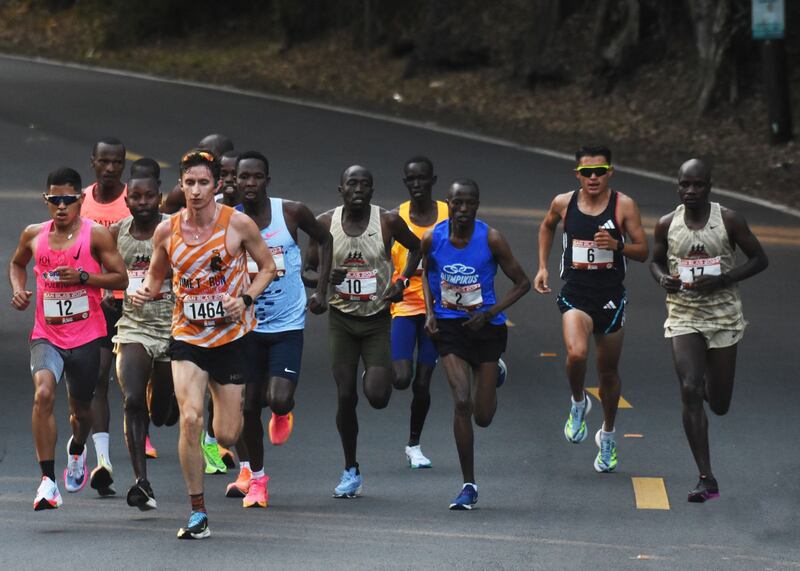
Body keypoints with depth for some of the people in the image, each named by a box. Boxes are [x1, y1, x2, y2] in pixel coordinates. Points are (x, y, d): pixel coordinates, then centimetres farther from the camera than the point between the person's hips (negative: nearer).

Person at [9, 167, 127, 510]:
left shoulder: (95, 234, -5)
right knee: (43, 393, -25)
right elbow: (17, 264, 25)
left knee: (81, 410, 14)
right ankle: (48, 482, -23)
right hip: (46, 334, 1)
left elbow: (120, 279, -4)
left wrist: (82, 276, -18)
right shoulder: (34, 236, 4)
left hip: (86, 336, -1)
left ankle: (77, 449, 53)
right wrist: (18, 289, 5)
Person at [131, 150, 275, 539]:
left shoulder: (238, 224, -8)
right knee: (190, 419, -19)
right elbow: (156, 275, 14)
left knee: (226, 435, 1)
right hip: (187, 336, 1)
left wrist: (246, 299, -13)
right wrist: (145, 292, -9)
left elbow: (267, 267, 4)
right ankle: (197, 513, -8)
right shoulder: (167, 231, -2)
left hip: (231, 336, -1)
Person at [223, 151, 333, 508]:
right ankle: (254, 477, 21)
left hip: (288, 324, -1)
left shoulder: (292, 213, -7)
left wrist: (321, 291, 6)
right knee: (248, 405, 3)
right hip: (246, 325, 1)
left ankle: (284, 411, 22)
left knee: (279, 400, -16)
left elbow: (324, 240, 12)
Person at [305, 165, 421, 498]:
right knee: (345, 396, -3)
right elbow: (307, 271, 3)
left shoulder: (388, 221, -8)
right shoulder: (325, 223, -4)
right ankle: (351, 471, 14)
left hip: (378, 318, -1)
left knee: (377, 397, -13)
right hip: (342, 319, 1)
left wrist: (403, 281, -3)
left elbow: (416, 247, 12)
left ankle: (380, 372, 27)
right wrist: (325, 279, -19)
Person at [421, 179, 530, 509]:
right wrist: (430, 313, 1)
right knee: (462, 402, -17)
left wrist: (490, 313, -16)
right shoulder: (433, 238, -8)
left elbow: (522, 283, -5)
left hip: (486, 326, 0)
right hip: (449, 326, 0)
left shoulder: (491, 240, -14)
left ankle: (494, 373, 46)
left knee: (483, 417, 6)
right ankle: (469, 486, -7)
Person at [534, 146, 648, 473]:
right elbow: (547, 226, 22)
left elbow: (642, 251, -4)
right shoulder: (564, 203, 0)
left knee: (608, 371, 12)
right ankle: (578, 403, 4)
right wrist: (542, 267, 15)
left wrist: (617, 245, -23)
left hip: (611, 298, 0)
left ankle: (608, 437, 34)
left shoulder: (624, 206, -6)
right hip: (575, 295, 0)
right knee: (576, 353, -27)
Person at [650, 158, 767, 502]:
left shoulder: (729, 221, -6)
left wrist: (724, 280, -17)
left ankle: (711, 387, 47)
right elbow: (656, 261, 16)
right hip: (683, 316, 1)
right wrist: (663, 279, -8)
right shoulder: (667, 225, 0)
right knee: (689, 390, -17)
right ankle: (706, 479, -14)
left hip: (723, 315, 0)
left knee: (719, 405, 5)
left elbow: (760, 260, -1)